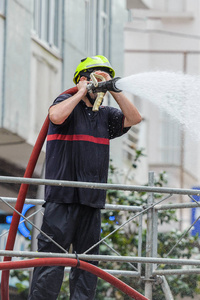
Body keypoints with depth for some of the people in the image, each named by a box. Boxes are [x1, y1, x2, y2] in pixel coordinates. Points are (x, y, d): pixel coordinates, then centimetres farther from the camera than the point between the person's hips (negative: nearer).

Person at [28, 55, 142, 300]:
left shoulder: (105, 115, 18)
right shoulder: (67, 103, 2)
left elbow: (134, 118, 4)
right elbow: (56, 116, -21)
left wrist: (113, 90, 0)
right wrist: (82, 93, -9)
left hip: (92, 198, 6)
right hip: (63, 196, -6)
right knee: (52, 255, -9)